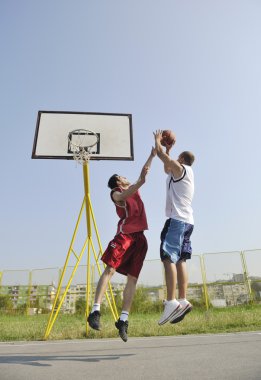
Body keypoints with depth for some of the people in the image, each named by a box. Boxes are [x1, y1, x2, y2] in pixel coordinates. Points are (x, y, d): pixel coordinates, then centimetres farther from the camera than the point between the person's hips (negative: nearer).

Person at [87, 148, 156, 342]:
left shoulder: (134, 189, 27)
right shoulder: (116, 193, 5)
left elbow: (144, 174, 36)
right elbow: (125, 196, -19)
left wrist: (152, 155, 36)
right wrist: (140, 181, -32)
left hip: (139, 237, 6)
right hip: (124, 234, -6)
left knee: (133, 278, 0)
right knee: (110, 269, -17)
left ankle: (123, 320, 3)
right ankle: (95, 311, -16)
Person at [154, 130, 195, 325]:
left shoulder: (180, 168, -1)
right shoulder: (185, 173, 25)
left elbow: (160, 153, 1)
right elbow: (167, 169, 40)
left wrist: (158, 140, 20)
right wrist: (168, 149, 40)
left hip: (177, 219, -10)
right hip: (187, 221, 10)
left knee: (169, 258, -16)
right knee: (180, 260, 6)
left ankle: (172, 302, -23)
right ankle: (182, 300, 3)